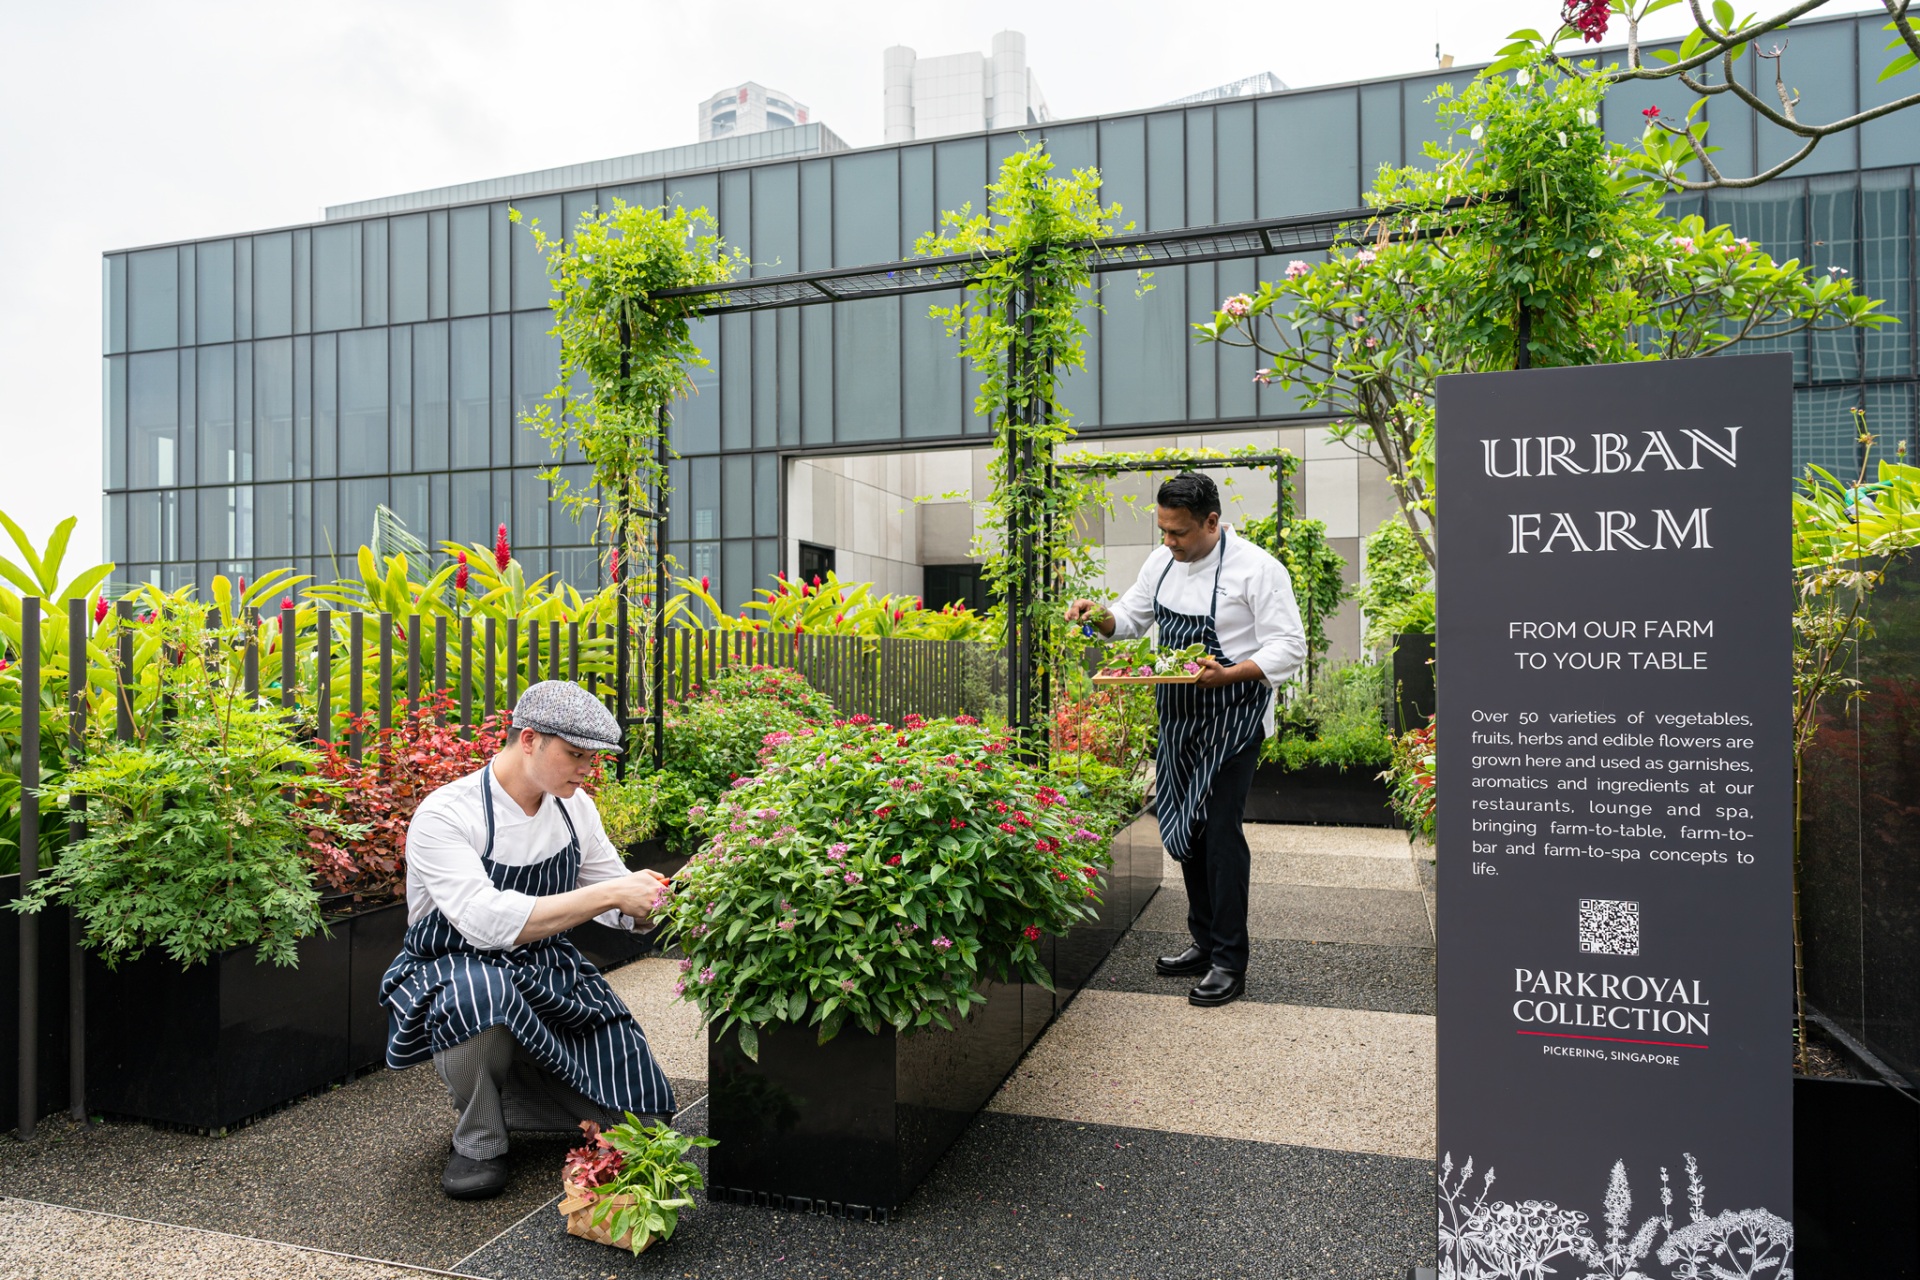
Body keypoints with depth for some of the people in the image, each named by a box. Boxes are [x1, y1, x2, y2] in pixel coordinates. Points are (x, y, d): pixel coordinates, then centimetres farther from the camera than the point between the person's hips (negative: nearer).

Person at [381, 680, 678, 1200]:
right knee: (487, 986, -41)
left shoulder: (574, 807, -1)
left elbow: (624, 909, 6)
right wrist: (608, 894, -34)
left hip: (548, 973, 5)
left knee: (640, 1107, -4)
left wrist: (672, 903, -16)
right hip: (449, 974, -5)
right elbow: (489, 922, -34)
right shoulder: (445, 815, -20)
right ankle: (478, 1141, -12)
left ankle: (512, 1083, 23)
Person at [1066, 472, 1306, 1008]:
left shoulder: (1257, 568, -15)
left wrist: (1228, 674, -30)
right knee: (1184, 827, 12)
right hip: (1179, 717, 7)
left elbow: (1289, 648, -16)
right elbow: (1132, 617, 18)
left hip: (1232, 717, -7)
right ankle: (1205, 942, 28)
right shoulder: (1163, 561, 6)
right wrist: (1099, 616, -4)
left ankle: (1230, 963, 2)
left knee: (1219, 829, -9)